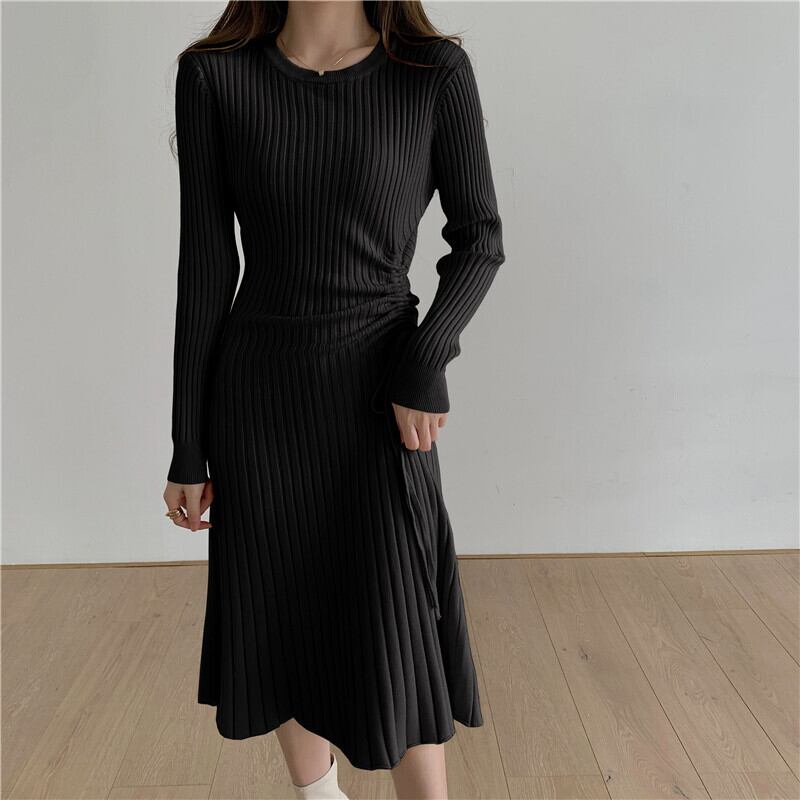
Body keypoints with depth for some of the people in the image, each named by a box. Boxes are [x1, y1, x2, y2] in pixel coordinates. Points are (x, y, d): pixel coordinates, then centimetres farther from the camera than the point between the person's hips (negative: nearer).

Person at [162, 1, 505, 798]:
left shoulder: (436, 72, -6)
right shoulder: (213, 76, -3)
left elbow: (479, 239, 2)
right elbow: (205, 266, -3)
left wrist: (425, 363, -13)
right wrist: (188, 448, -1)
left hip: (379, 394, -1)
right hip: (258, 391, 2)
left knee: (396, 634, -3)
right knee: (283, 622, 14)